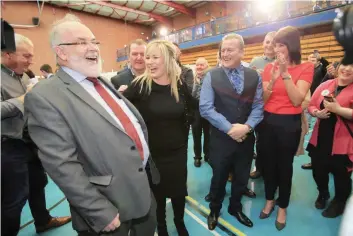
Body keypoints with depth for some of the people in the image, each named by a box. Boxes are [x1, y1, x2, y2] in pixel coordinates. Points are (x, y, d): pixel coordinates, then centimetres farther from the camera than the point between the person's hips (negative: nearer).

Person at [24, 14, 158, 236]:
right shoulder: (45, 96, -17)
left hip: (144, 184, 8)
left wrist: (150, 165, 13)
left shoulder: (104, 83, 8)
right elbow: (63, 166, -21)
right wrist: (101, 214, -19)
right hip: (113, 205, -7)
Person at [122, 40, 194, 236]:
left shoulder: (180, 85, -4)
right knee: (157, 192, 16)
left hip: (177, 150, 2)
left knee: (178, 190, 19)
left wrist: (183, 136, 7)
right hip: (151, 152, -2)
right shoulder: (140, 85, -13)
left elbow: (189, 114, 9)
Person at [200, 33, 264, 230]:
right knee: (219, 178, 14)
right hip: (220, 138, -2)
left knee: (242, 178, 19)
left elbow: (258, 106, 0)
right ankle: (214, 211, 40)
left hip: (246, 138, 3)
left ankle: (236, 208, 46)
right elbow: (205, 108, -13)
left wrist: (247, 126, -17)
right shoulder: (212, 76, -6)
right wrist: (229, 127, -18)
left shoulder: (254, 76, 1)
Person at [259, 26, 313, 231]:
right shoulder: (269, 67, 3)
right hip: (268, 121, 3)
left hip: (289, 123, -3)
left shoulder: (305, 68, -5)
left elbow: (297, 100, -17)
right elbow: (262, 100, -2)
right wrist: (272, 80, -19)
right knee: (268, 163, 13)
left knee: (285, 165, 8)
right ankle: (270, 200, 36)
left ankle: (283, 207, 30)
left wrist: (286, 73, -23)